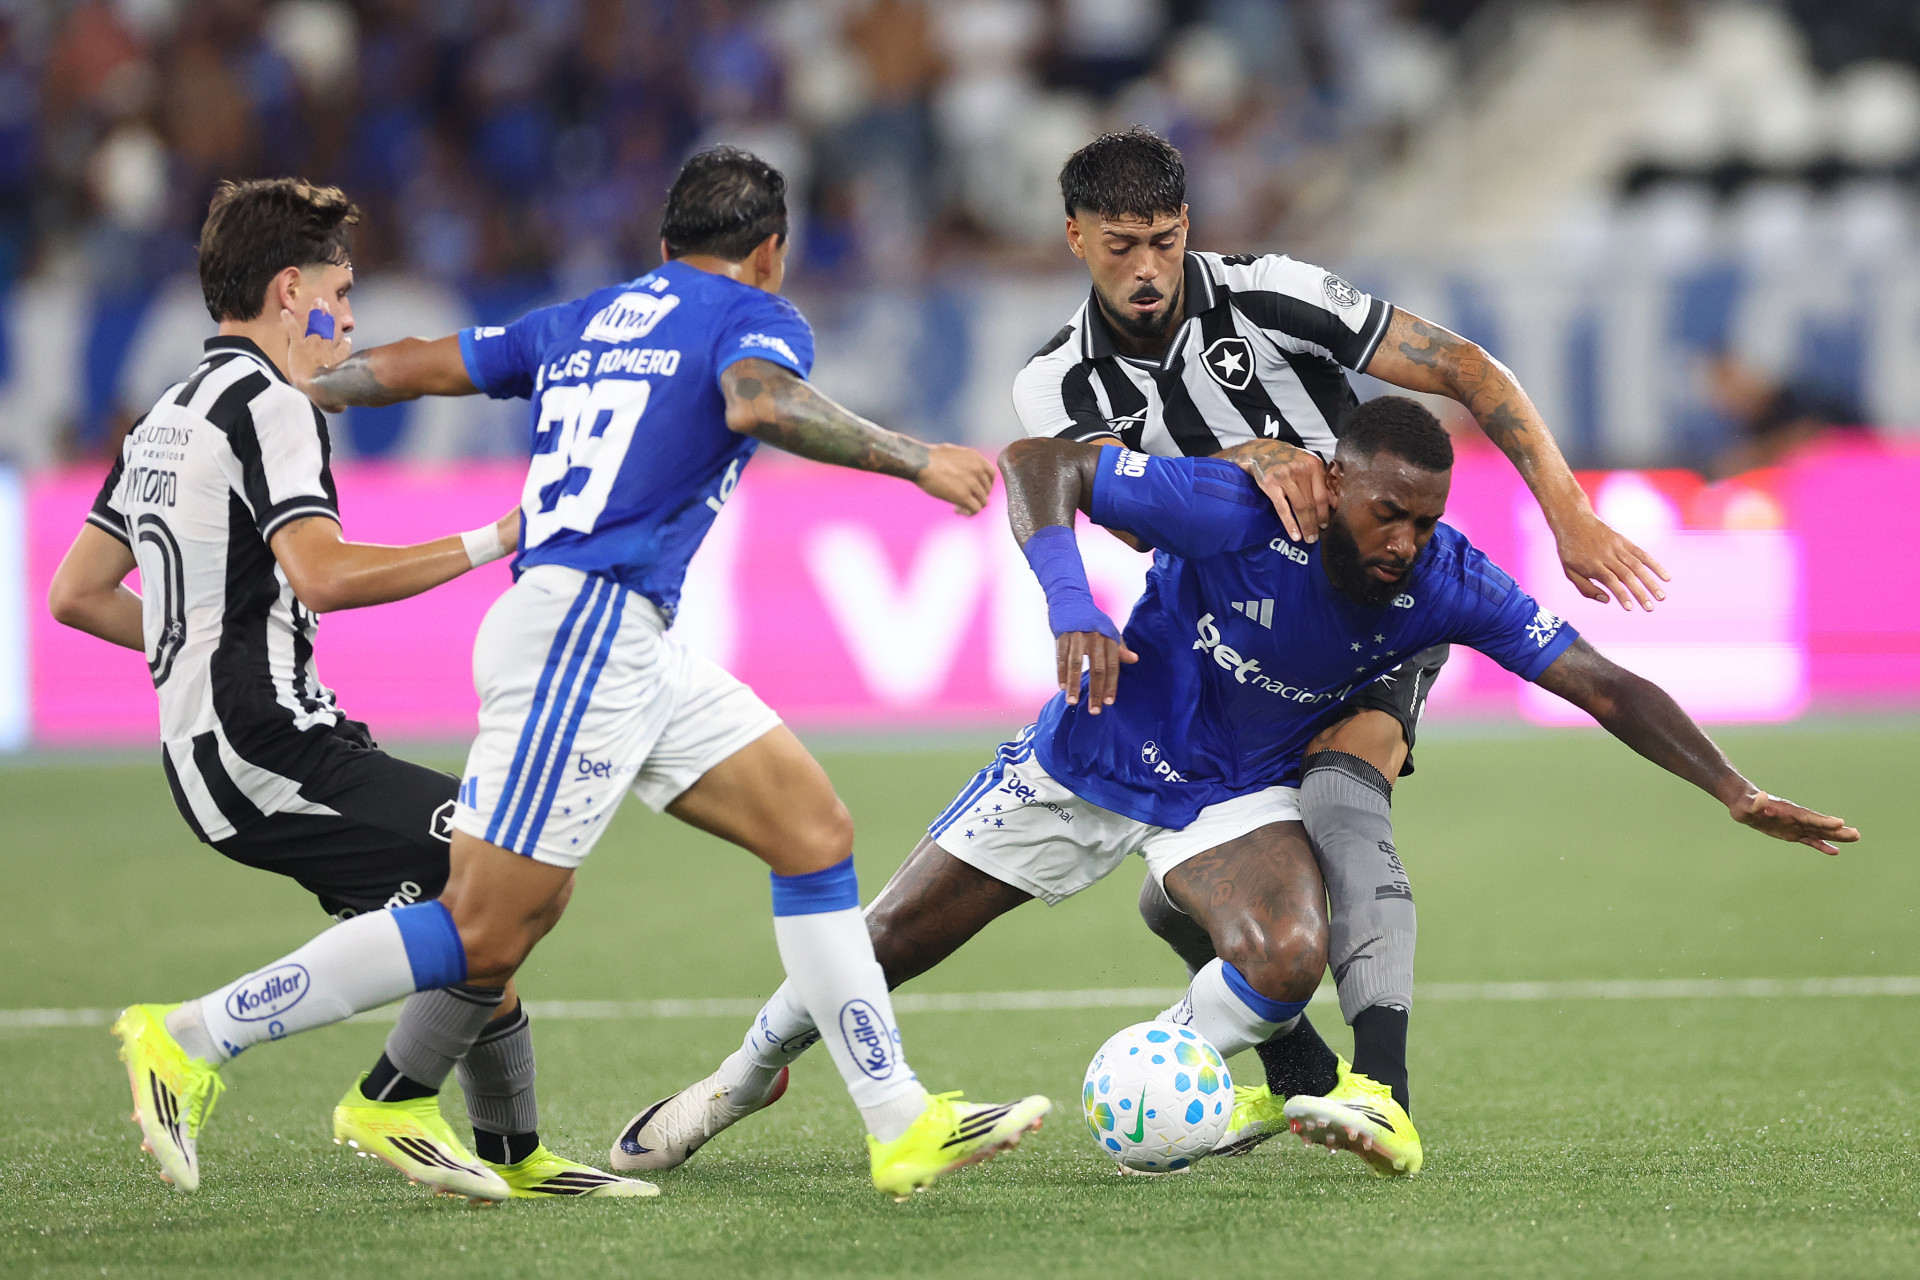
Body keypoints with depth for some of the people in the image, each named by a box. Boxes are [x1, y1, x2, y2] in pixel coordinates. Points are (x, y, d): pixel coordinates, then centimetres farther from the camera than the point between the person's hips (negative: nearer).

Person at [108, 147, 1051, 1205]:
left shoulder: (587, 319, 22)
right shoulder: (753, 316, 1)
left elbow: (412, 364, 27)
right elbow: (758, 402, -23)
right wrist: (915, 460, -18)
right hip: (585, 628, -9)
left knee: (815, 830, 8)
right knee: (486, 935, -11)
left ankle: (902, 1126, 6)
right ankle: (193, 1039, -6)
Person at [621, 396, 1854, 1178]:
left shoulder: (1449, 584, -23)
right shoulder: (1236, 510, -33)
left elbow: (1606, 686, -20)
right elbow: (1042, 462, -31)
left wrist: (1738, 792, -27)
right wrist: (1067, 595, -47)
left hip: (1238, 792, 2)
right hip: (1096, 753, -2)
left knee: (1289, 958, -27)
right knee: (892, 938, 6)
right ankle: (750, 1071, 37)